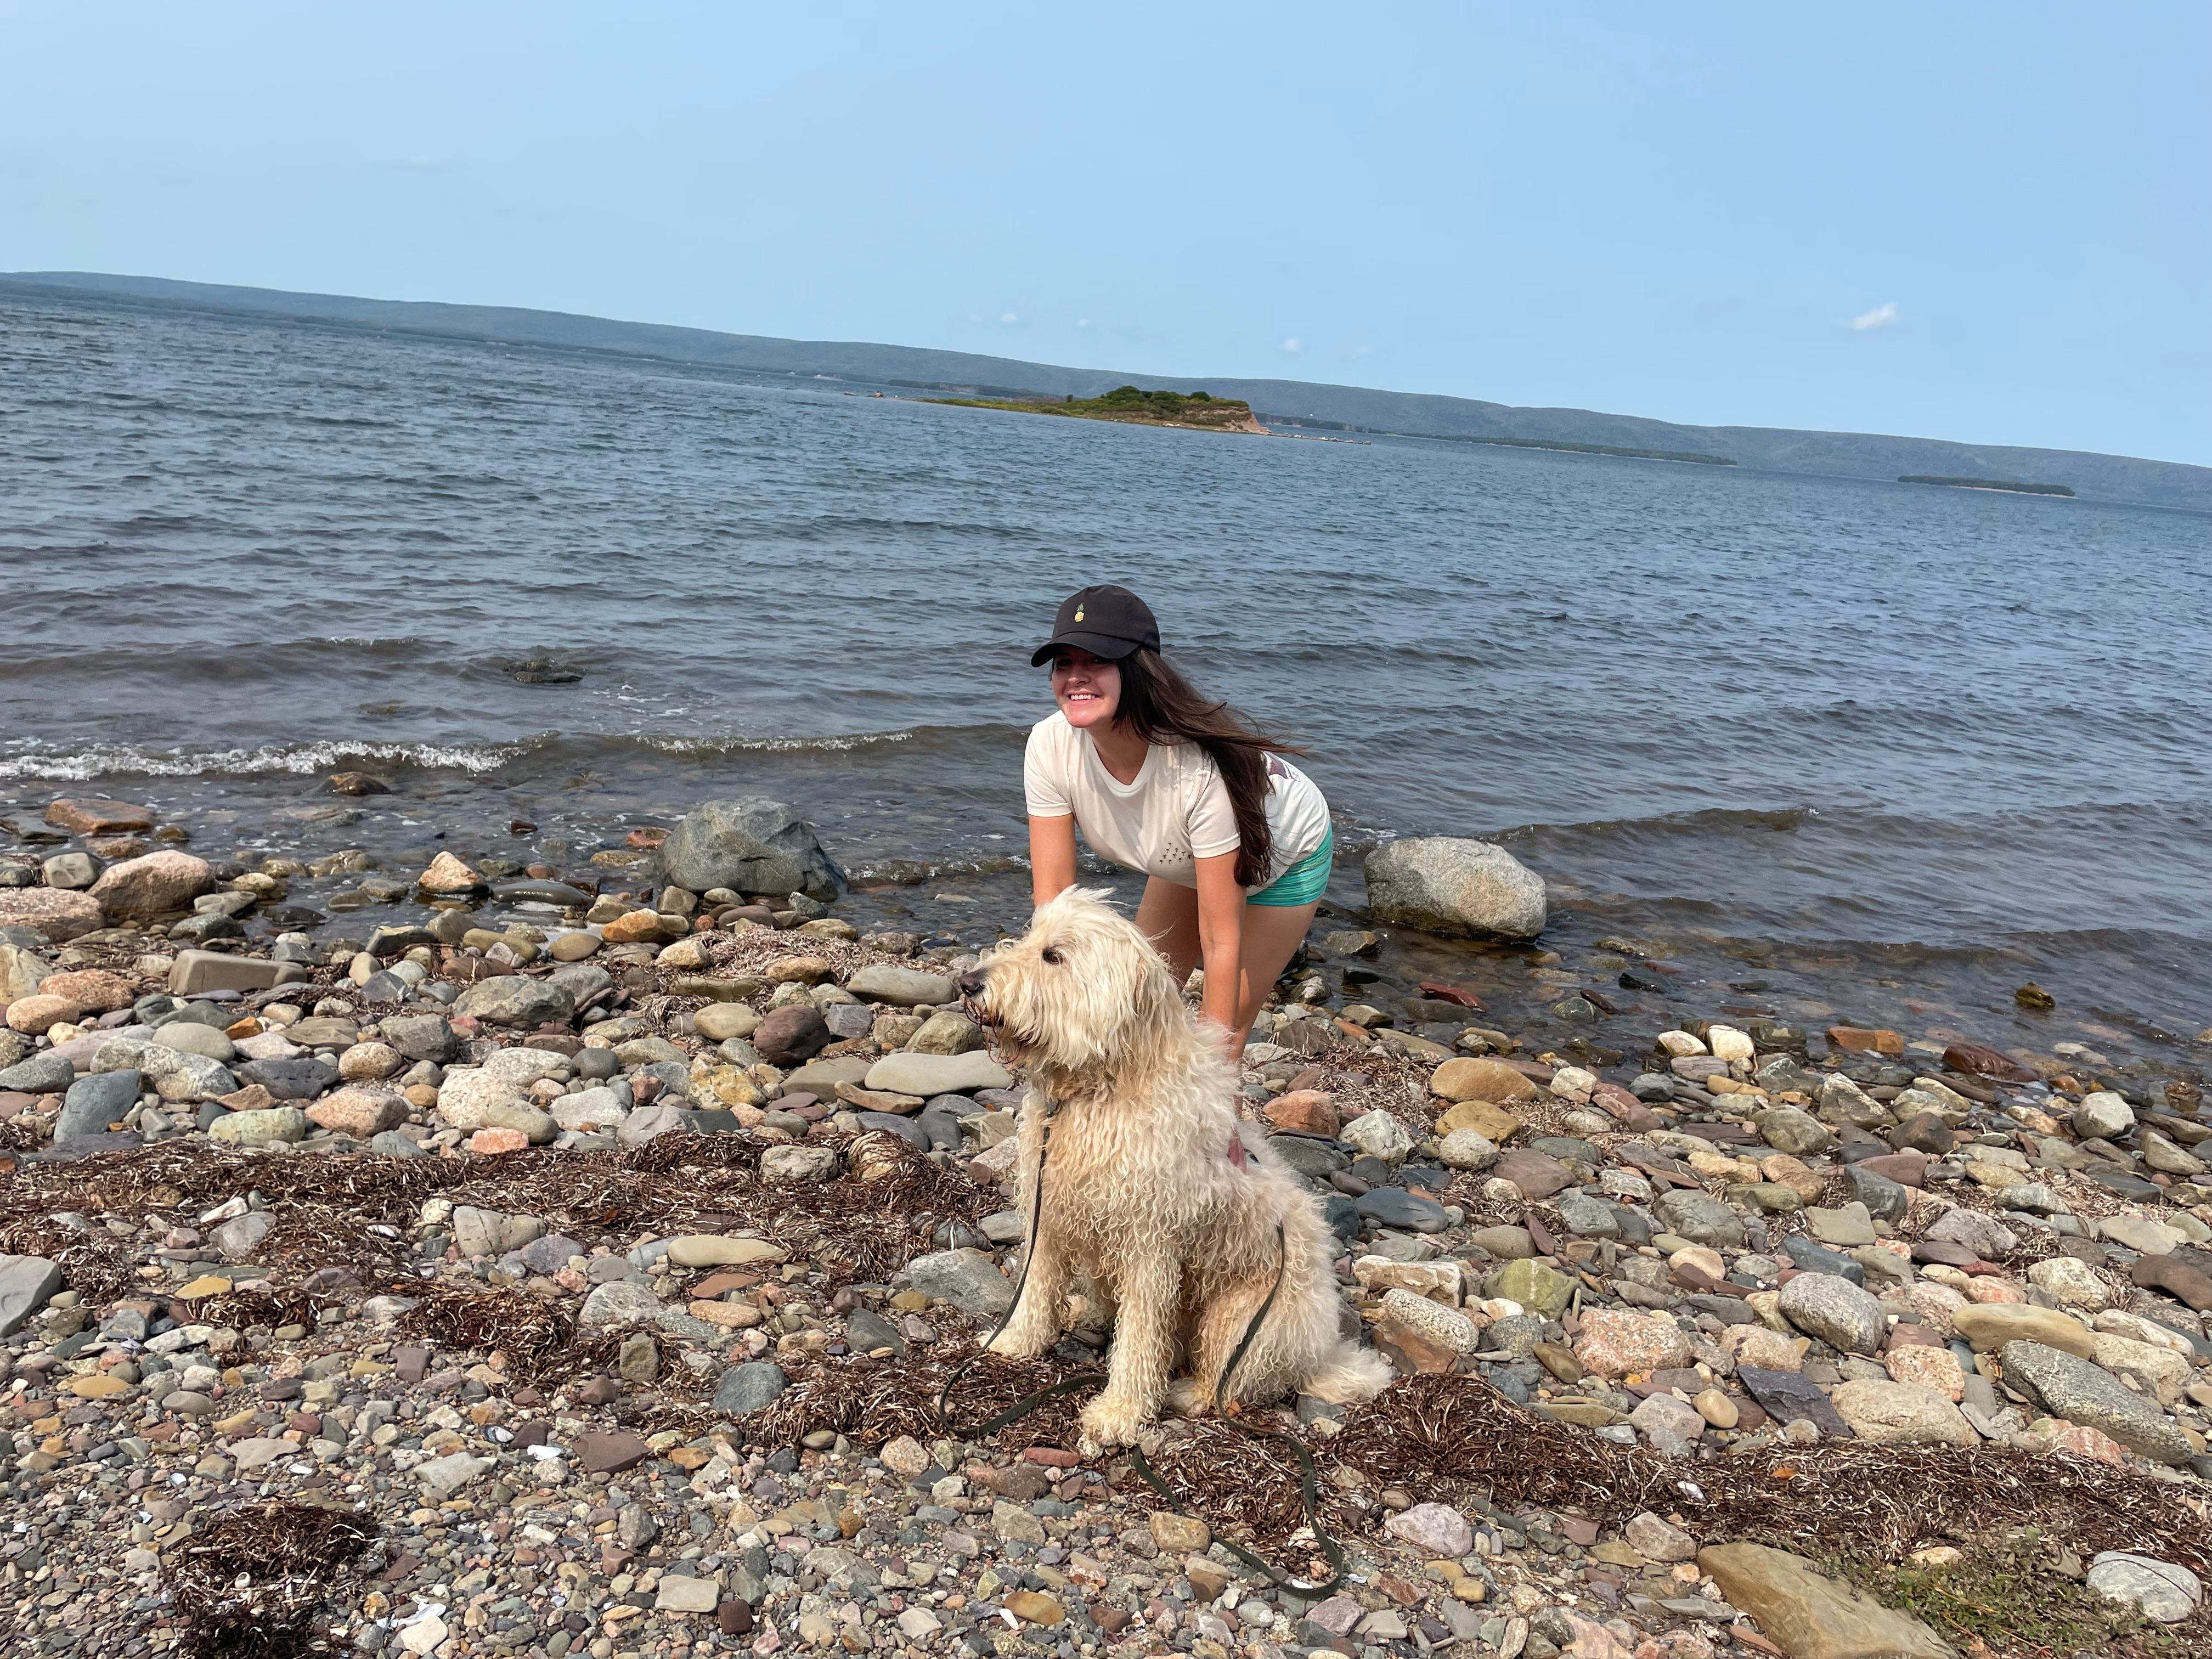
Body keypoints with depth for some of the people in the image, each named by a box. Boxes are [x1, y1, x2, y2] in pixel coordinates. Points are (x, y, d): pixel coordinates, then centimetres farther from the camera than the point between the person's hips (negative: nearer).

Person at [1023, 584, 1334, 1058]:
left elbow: (1222, 939, -36)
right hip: (1186, 857, 5)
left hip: (1284, 853, -4)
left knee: (1224, 1028, -7)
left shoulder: (1200, 767, -43)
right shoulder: (1050, 746, -30)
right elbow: (1053, 893, -23)